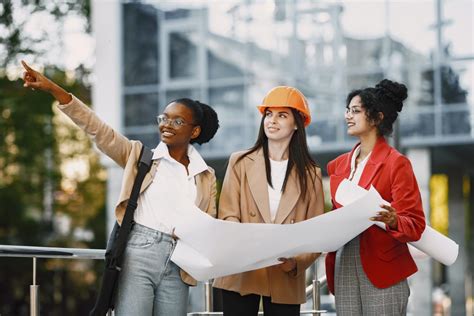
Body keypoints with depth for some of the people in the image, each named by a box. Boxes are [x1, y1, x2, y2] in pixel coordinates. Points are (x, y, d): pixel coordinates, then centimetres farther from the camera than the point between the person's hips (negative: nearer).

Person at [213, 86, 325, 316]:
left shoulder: (310, 174, 8)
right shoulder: (240, 162, 8)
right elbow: (228, 217, 0)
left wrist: (296, 262, -13)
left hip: (286, 281, 0)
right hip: (241, 276, 0)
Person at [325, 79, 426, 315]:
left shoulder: (396, 163, -3)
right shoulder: (338, 165, 15)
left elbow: (415, 225, -7)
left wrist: (392, 221, -28)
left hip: (382, 270, -5)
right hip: (343, 268, 5)